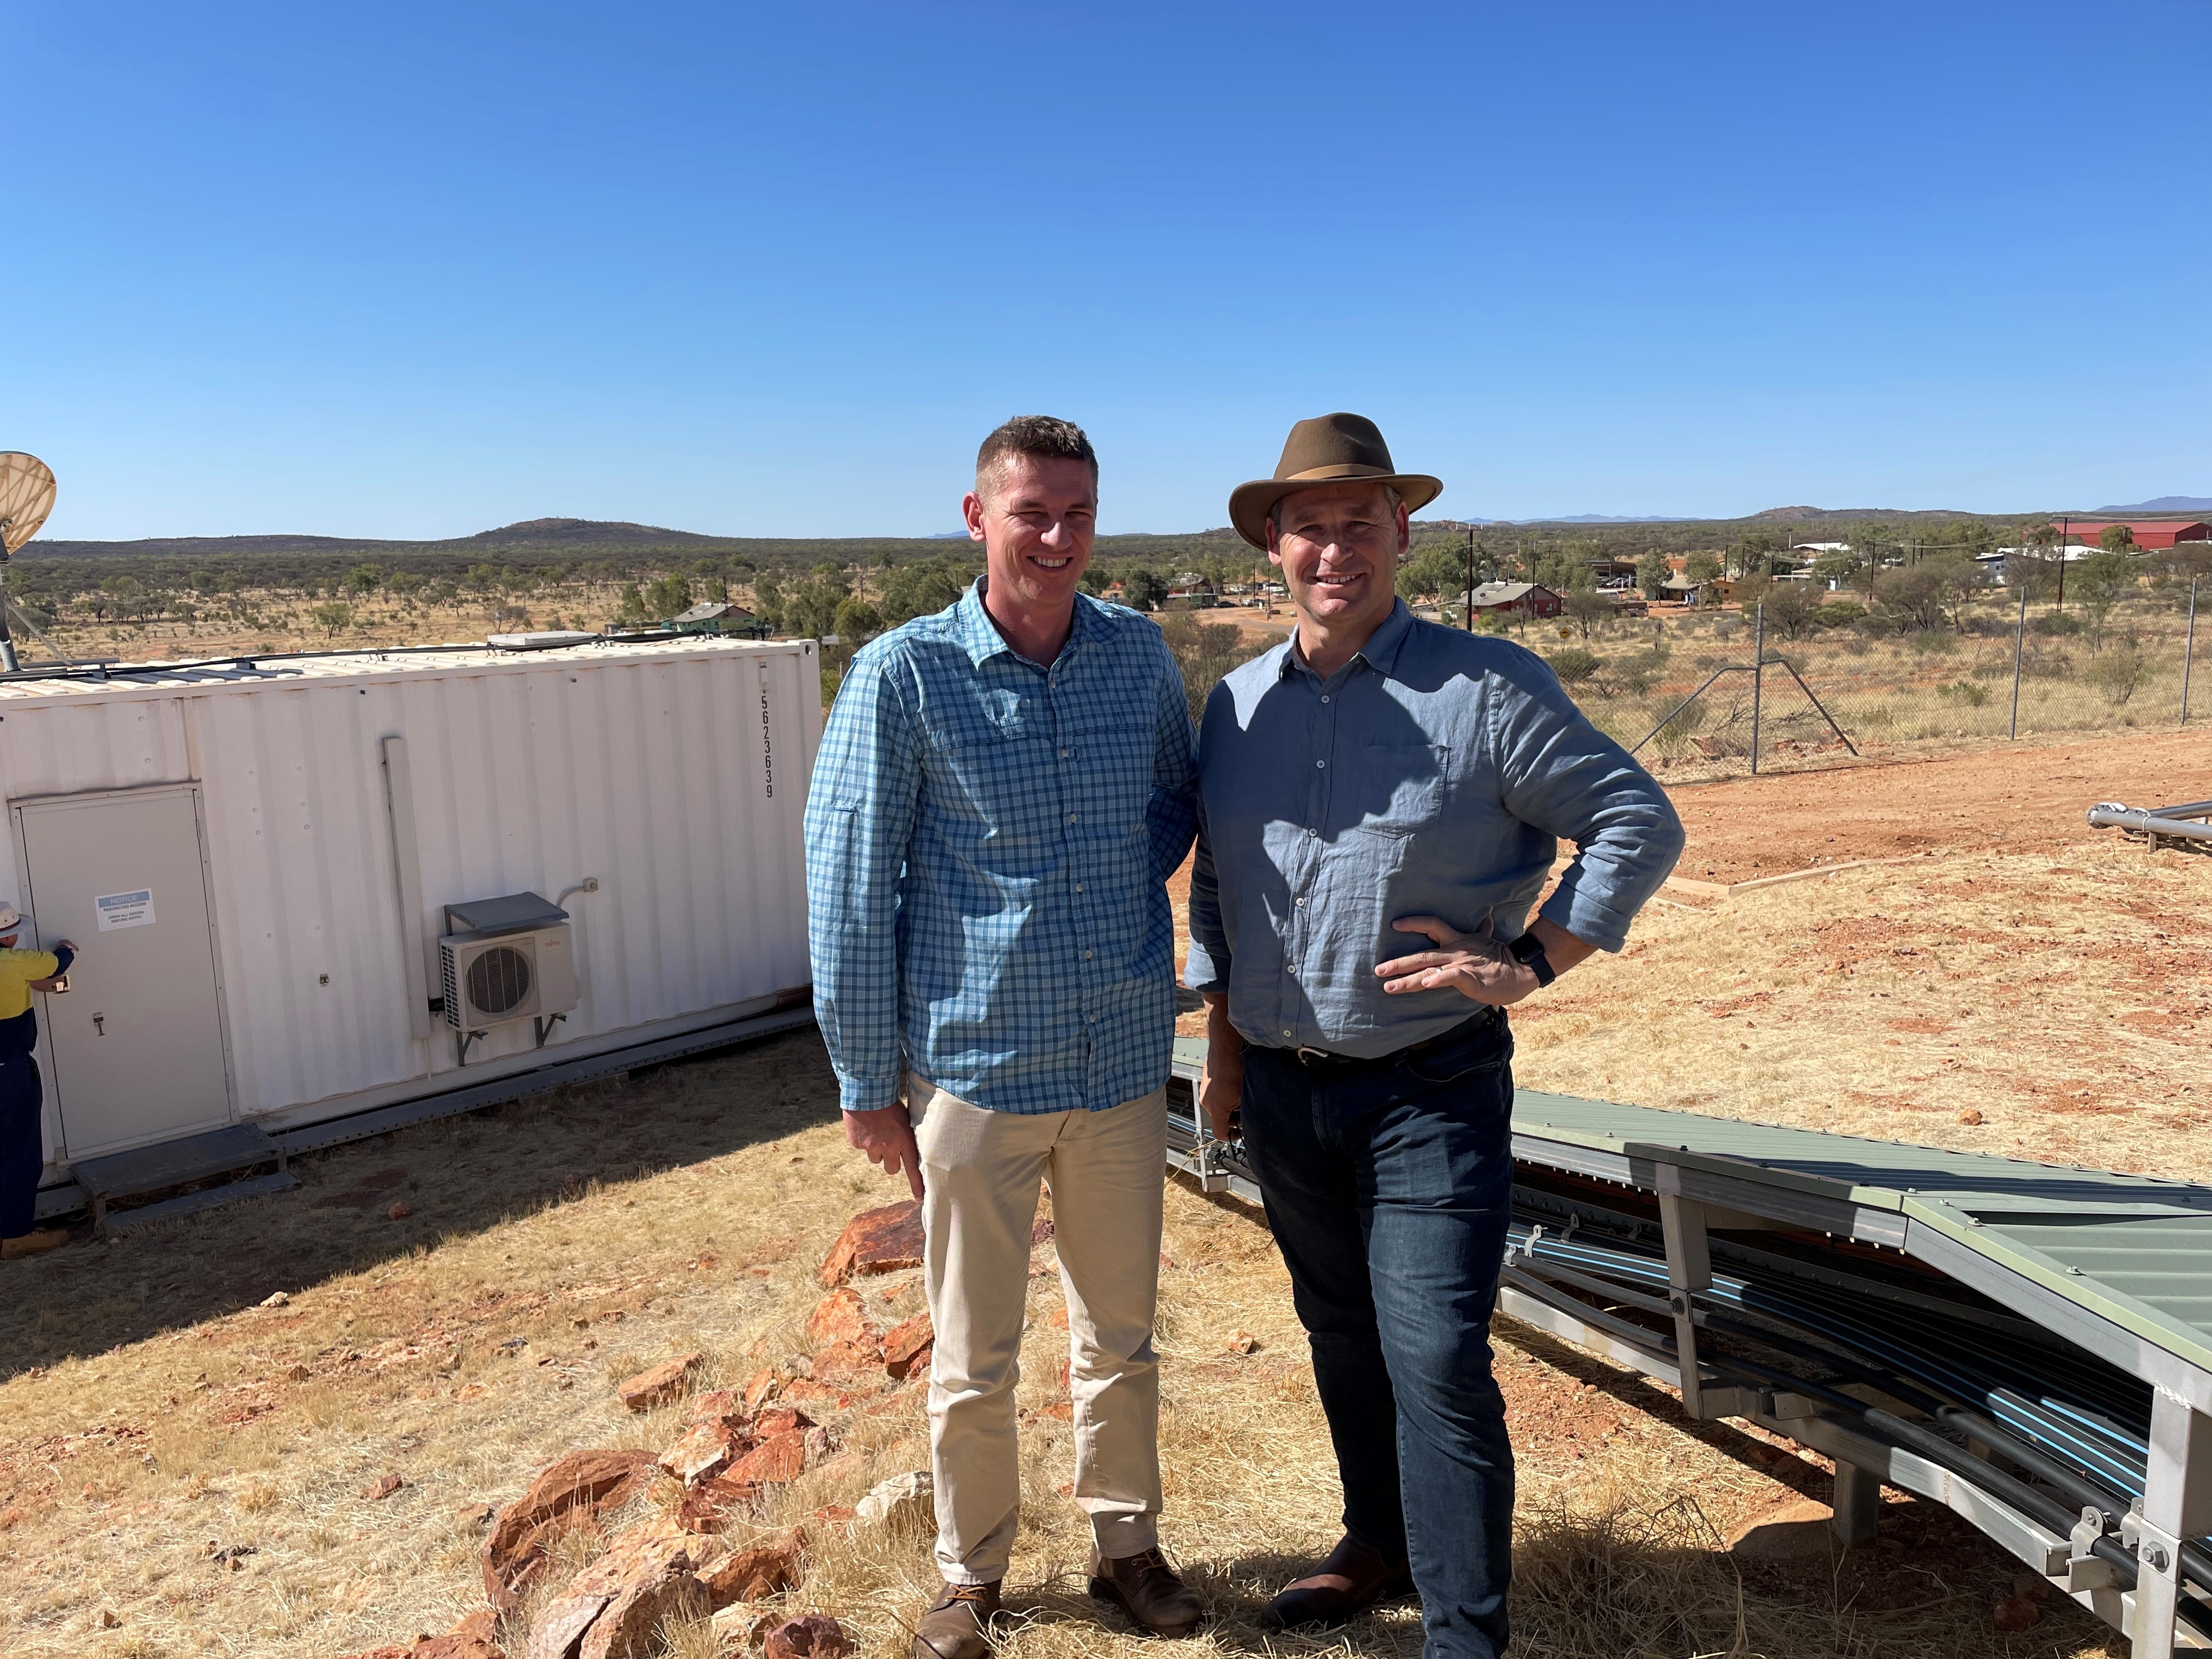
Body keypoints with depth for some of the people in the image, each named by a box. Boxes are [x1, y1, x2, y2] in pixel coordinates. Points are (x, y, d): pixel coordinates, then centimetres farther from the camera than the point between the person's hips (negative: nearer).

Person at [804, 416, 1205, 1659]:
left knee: (1121, 1335, 19)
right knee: (974, 1361, 13)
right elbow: (849, 886, -8)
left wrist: (1118, 889, 0)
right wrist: (868, 1083, -6)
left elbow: (1183, 797, 18)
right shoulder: (905, 676, -11)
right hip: (973, 1071, -3)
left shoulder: (1140, 655, -1)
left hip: (1125, 1064, 3)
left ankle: (1127, 1543, 41)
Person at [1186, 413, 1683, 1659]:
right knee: (1342, 1338, 19)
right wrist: (1223, 1042, 13)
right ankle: (1381, 1544, 40)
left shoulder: (1487, 688, -9)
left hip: (1430, 1089, -5)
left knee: (1438, 1360, -4)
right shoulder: (1239, 704, 6)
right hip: (1280, 1088, 5)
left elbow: (1640, 824, -6)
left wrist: (1529, 963, -13)